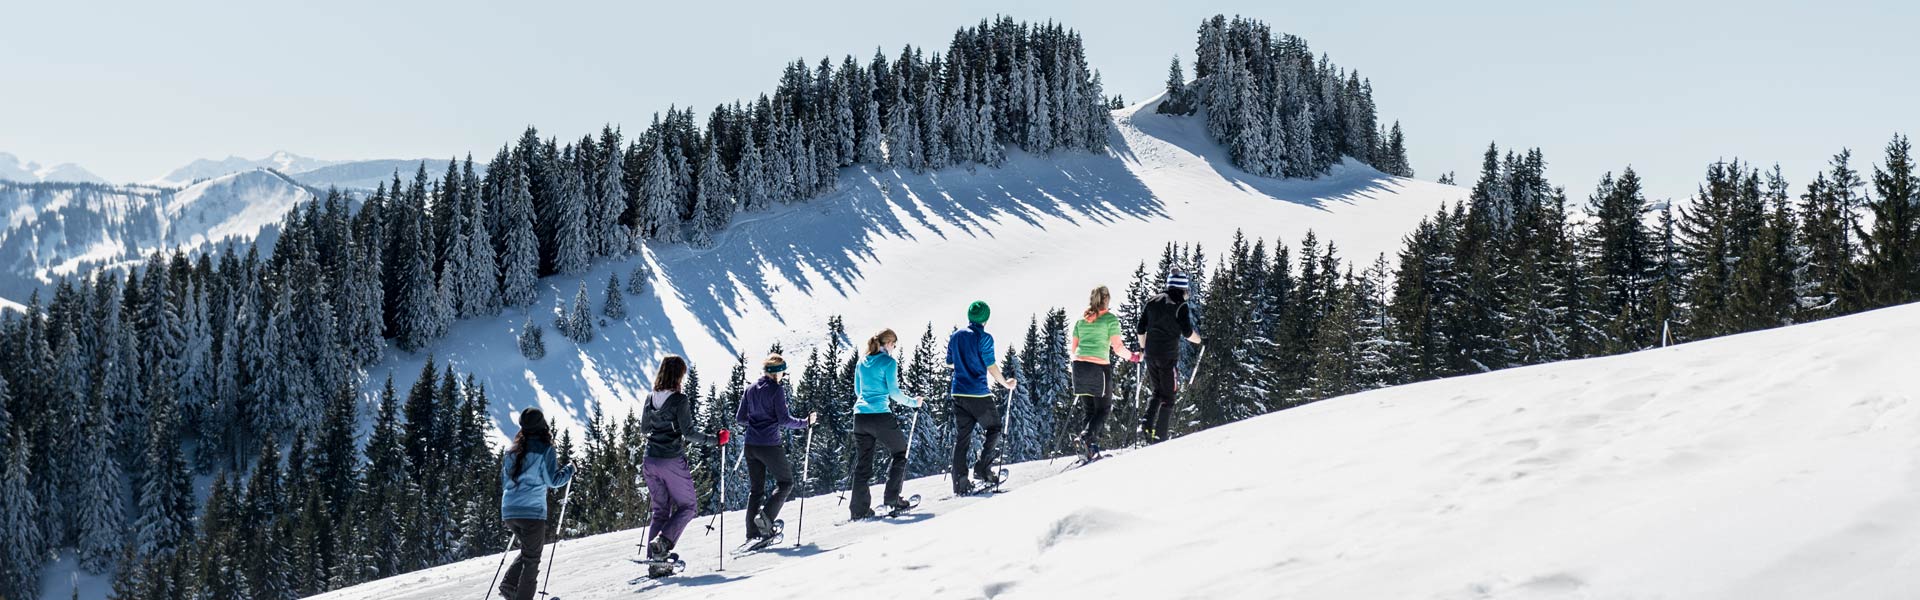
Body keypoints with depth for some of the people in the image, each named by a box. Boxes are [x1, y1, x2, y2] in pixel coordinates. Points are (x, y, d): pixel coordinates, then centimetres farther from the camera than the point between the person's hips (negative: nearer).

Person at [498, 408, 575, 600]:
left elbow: (504, 481, 18)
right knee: (532, 557, 4)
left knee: (529, 550, 22)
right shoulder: (545, 449, -6)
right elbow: (552, 481, -7)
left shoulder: (513, 451, 12)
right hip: (532, 511, -6)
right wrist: (569, 470, 9)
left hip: (509, 511, 6)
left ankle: (509, 584, 5)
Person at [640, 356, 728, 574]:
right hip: (672, 461, -6)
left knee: (660, 510, 13)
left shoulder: (650, 399, 5)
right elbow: (689, 433, -17)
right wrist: (715, 440, -9)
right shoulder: (679, 400, -13)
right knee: (687, 506, 9)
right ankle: (663, 541, -13)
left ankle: (654, 563, 6)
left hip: (650, 461, 6)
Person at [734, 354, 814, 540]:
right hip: (770, 445, -6)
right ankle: (766, 517, -10)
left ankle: (752, 532, 9)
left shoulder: (750, 389, 8)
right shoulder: (776, 390, -10)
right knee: (785, 483, 10)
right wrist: (805, 423, -3)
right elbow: (784, 420, -14)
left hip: (751, 446, 6)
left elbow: (739, 418, 10)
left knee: (756, 488, 13)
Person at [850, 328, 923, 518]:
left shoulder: (862, 362, 14)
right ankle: (892, 498, 4)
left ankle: (860, 508, 5)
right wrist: (913, 402, 5)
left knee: (862, 463, 9)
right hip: (880, 415, -6)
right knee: (901, 452, 12)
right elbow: (894, 392, -9)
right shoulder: (889, 362, -6)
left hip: (860, 415, 6)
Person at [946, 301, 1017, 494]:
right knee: (994, 429, 11)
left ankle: (960, 482, 0)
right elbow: (991, 366, -13)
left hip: (958, 393, 6)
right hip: (979, 394, -6)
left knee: (962, 437, 6)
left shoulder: (955, 336, 9)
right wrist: (1005, 383, 2)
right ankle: (983, 469, -2)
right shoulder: (984, 338, -10)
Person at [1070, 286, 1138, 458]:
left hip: (1079, 365, 5)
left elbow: (1074, 348, 14)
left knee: (1090, 410, 15)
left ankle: (1091, 448, 1)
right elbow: (1117, 347, -7)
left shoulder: (1081, 320, 13)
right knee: (1103, 409, 7)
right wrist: (1132, 356, 9)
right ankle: (1088, 436, -18)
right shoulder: (1110, 319, -1)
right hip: (1099, 367, -5)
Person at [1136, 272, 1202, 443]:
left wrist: (1143, 347, 24)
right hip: (1169, 355, -5)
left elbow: (1140, 328, 10)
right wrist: (1197, 339, 11)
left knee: (1157, 392, 20)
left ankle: (1147, 422, -2)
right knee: (1168, 396, 3)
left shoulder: (1152, 301, 10)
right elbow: (1187, 332, -11)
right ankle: (1160, 436, -1)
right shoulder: (1181, 305, -7)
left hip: (1151, 355, 5)